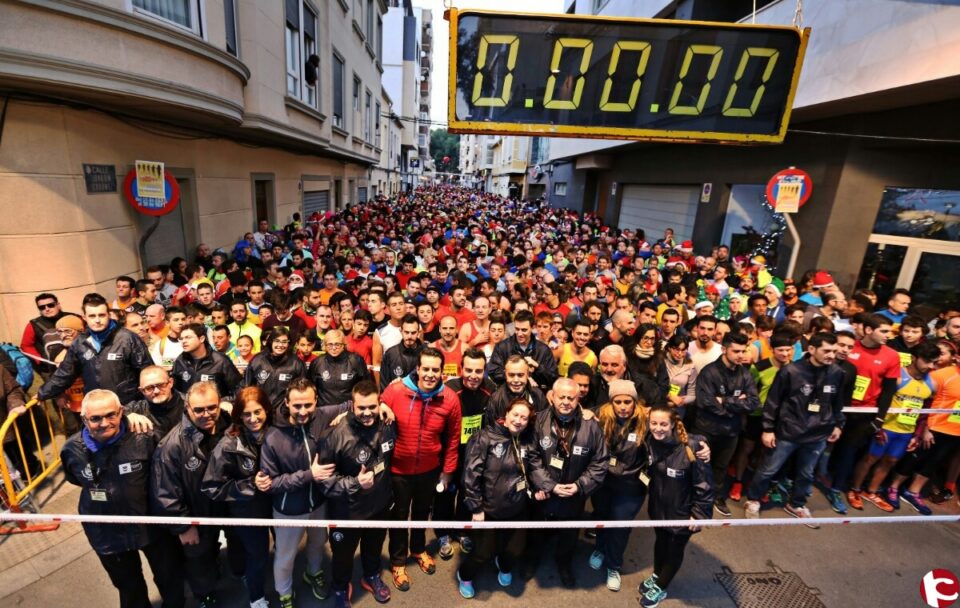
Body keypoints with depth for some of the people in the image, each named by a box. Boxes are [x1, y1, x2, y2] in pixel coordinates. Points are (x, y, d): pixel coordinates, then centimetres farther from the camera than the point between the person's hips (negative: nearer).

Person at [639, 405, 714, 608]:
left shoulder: (691, 448, -31)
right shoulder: (650, 442, -15)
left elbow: (705, 485, -20)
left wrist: (699, 514, -15)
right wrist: (652, 496, 11)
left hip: (682, 512, -4)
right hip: (659, 507, 4)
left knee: (675, 550, 19)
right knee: (660, 542, 27)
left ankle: (660, 588, 41)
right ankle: (656, 576, 52)